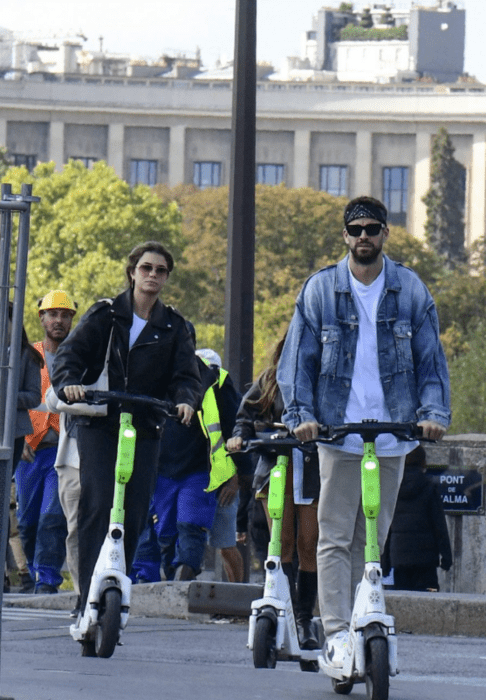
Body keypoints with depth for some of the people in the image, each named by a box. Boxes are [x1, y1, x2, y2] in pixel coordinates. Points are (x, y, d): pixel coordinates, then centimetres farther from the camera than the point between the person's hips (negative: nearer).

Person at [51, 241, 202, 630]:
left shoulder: (174, 327, 11)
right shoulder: (105, 314, 5)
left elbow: (187, 374, 3)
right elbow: (70, 353, -2)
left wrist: (186, 400, -19)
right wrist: (68, 383, -24)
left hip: (145, 429, 2)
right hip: (99, 425, -2)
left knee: (135, 515, -3)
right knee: (98, 506, -15)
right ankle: (89, 599, -15)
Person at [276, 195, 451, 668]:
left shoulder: (411, 292, 6)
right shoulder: (319, 290, 3)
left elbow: (430, 360, 8)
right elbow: (297, 359, 5)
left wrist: (434, 412, -7)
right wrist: (301, 414, -10)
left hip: (392, 435, 2)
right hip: (337, 433, -2)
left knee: (373, 540, 8)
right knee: (335, 538, -7)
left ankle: (364, 626, 16)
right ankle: (337, 635, -12)